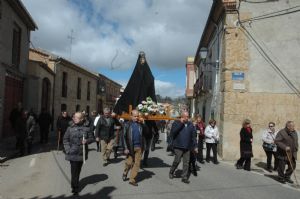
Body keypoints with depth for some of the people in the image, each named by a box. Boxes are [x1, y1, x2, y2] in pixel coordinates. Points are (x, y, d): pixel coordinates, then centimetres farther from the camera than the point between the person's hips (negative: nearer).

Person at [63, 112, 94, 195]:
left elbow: (91, 138, 6)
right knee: (74, 170, -2)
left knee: (78, 170, 15)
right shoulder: (70, 128, -1)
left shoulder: (86, 128, 0)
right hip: (72, 153, -1)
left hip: (81, 153, 2)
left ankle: (75, 186, 34)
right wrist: (68, 149, -9)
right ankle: (75, 187, 12)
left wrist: (87, 141, -15)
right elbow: (65, 139, 2)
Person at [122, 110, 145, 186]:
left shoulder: (140, 124, 5)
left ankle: (132, 179, 14)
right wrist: (126, 148, -8)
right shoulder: (128, 124, -2)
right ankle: (125, 174, 34)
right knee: (129, 163, 5)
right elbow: (125, 137, -2)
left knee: (137, 164, 3)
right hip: (130, 147, -2)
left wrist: (143, 123, -4)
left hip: (139, 147, 3)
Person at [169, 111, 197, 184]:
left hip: (187, 147, 4)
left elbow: (193, 136, 12)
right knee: (177, 160, -6)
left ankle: (184, 177, 14)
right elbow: (172, 132, -17)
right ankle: (171, 172, 20)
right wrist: (181, 123, -17)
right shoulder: (176, 123, -1)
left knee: (186, 162, 4)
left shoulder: (190, 125, 9)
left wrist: (195, 146, 9)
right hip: (178, 146, -4)